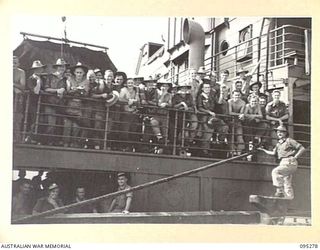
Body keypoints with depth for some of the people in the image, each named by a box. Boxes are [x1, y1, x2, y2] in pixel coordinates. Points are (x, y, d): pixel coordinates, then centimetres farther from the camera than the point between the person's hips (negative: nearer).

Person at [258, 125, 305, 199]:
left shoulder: (289, 141, -2)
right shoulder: (278, 144, 20)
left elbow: (302, 148, -4)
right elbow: (273, 153, 25)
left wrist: (295, 157, -10)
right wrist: (263, 150, 25)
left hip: (290, 163, -8)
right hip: (283, 163, 8)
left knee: (275, 171, -25)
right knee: (287, 184, 6)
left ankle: (279, 191, -25)